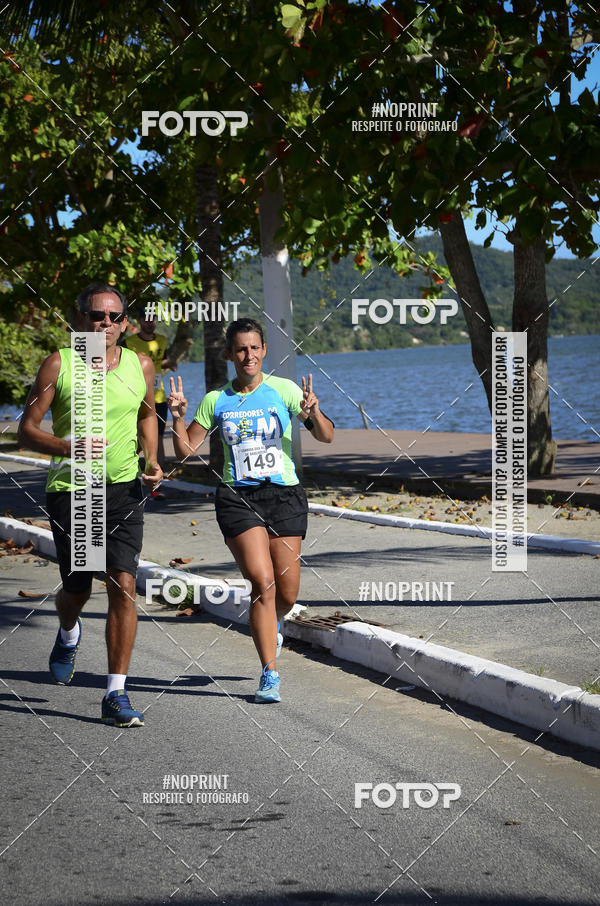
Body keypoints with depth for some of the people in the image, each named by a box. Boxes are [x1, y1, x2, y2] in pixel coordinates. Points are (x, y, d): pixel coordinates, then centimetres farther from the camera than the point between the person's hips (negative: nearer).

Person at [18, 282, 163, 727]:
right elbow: (27, 428, -4)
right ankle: (68, 634, 46)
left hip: (125, 489, 2)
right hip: (70, 489, -1)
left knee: (124, 585, -10)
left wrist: (151, 460, 7)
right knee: (77, 589, 7)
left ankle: (117, 693, -5)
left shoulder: (142, 366, 3)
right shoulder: (58, 365, -6)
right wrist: (67, 447, -23)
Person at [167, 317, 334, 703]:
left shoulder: (284, 390, 1)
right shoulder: (216, 400, 5)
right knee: (262, 581, -17)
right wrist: (179, 418, -8)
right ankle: (270, 674, -9)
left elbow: (327, 436, -3)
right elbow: (186, 451, 9)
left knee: (287, 593, 3)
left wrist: (313, 413, -24)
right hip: (238, 496, 0)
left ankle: (270, 625, 41)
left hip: (284, 494, 0)